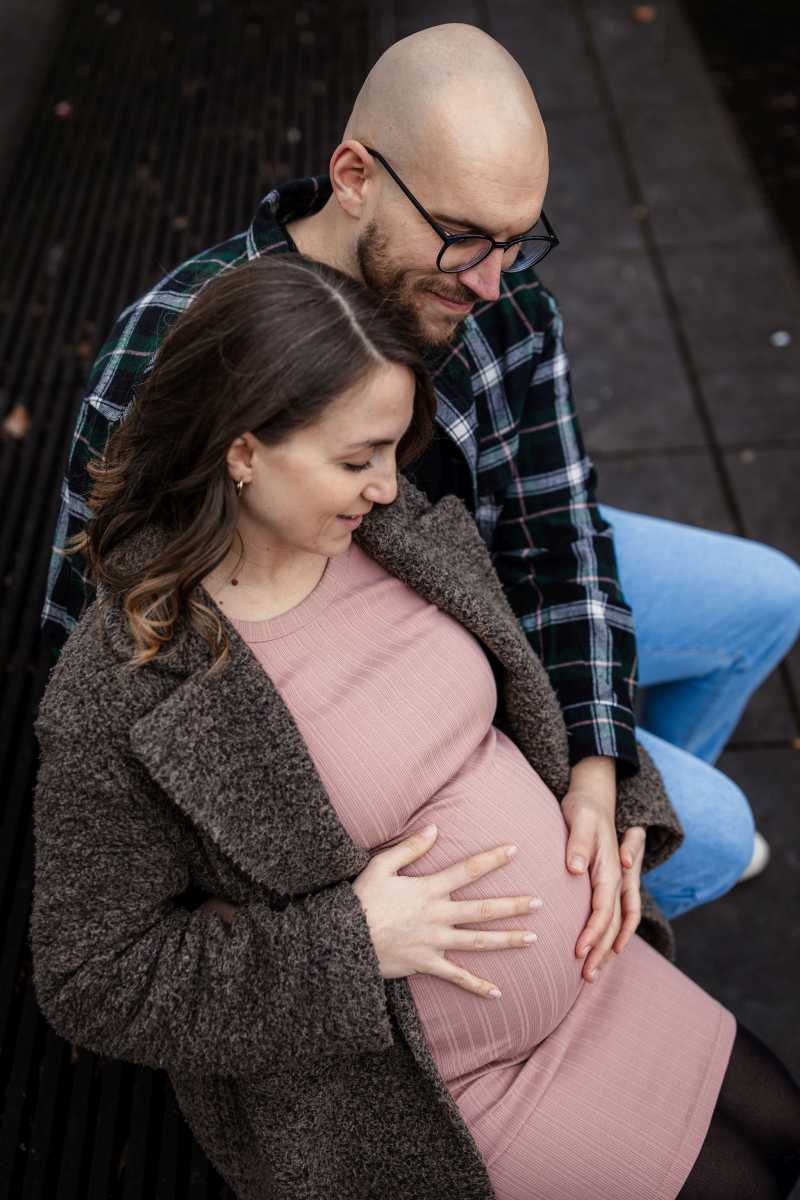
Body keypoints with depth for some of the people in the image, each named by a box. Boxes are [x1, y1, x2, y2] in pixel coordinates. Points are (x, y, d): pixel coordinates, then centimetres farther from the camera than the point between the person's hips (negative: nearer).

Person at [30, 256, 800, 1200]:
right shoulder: (119, 696, -25)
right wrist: (351, 941, -24)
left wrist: (613, 798, -5)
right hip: (437, 1100, -6)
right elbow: (93, 984, -17)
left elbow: (531, 679, 11)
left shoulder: (400, 530, -7)